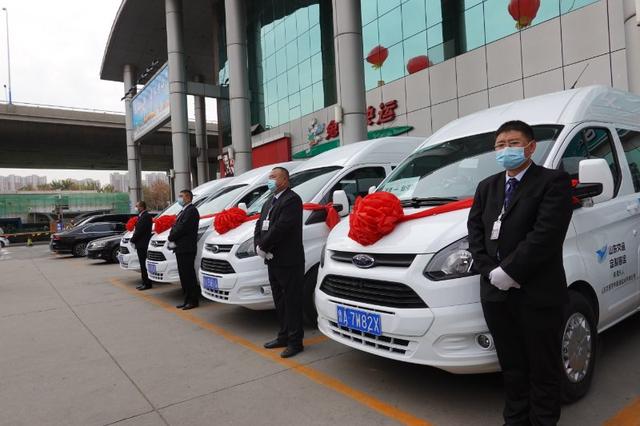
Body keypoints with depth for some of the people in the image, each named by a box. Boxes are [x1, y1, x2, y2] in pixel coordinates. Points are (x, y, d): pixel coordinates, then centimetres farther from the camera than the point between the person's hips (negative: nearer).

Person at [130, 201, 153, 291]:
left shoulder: (145, 216, -15)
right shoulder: (141, 216, 17)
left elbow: (139, 230, -19)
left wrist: (132, 240, -9)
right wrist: (133, 239, 9)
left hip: (143, 244, -10)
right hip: (140, 244, 10)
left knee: (144, 265, -6)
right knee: (142, 264, 13)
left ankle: (147, 284, -1)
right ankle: (145, 283, 20)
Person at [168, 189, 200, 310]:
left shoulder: (191, 210, -10)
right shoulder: (183, 211, 22)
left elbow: (183, 227, -18)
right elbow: (176, 227, 17)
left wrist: (171, 238, -8)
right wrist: (172, 240, 0)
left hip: (187, 249, -10)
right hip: (180, 248, 10)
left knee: (189, 275, -6)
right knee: (184, 275, 12)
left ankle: (193, 300, 1)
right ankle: (187, 300, 19)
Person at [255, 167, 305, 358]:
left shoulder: (292, 200, -12)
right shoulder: (269, 202, 19)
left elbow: (281, 228, -21)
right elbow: (259, 226, 14)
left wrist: (263, 246, -12)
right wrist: (258, 246, -3)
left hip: (289, 261, -9)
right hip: (273, 261, 9)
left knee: (292, 302, -1)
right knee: (280, 301, 17)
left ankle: (295, 341, 7)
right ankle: (284, 336, 29)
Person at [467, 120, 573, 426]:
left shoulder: (553, 182, -5)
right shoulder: (487, 187, 15)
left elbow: (545, 235, -17)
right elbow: (475, 231, 7)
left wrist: (509, 270, -17)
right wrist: (490, 271, -7)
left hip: (538, 294, -5)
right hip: (496, 293, 5)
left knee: (543, 369, 10)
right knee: (512, 367, 18)